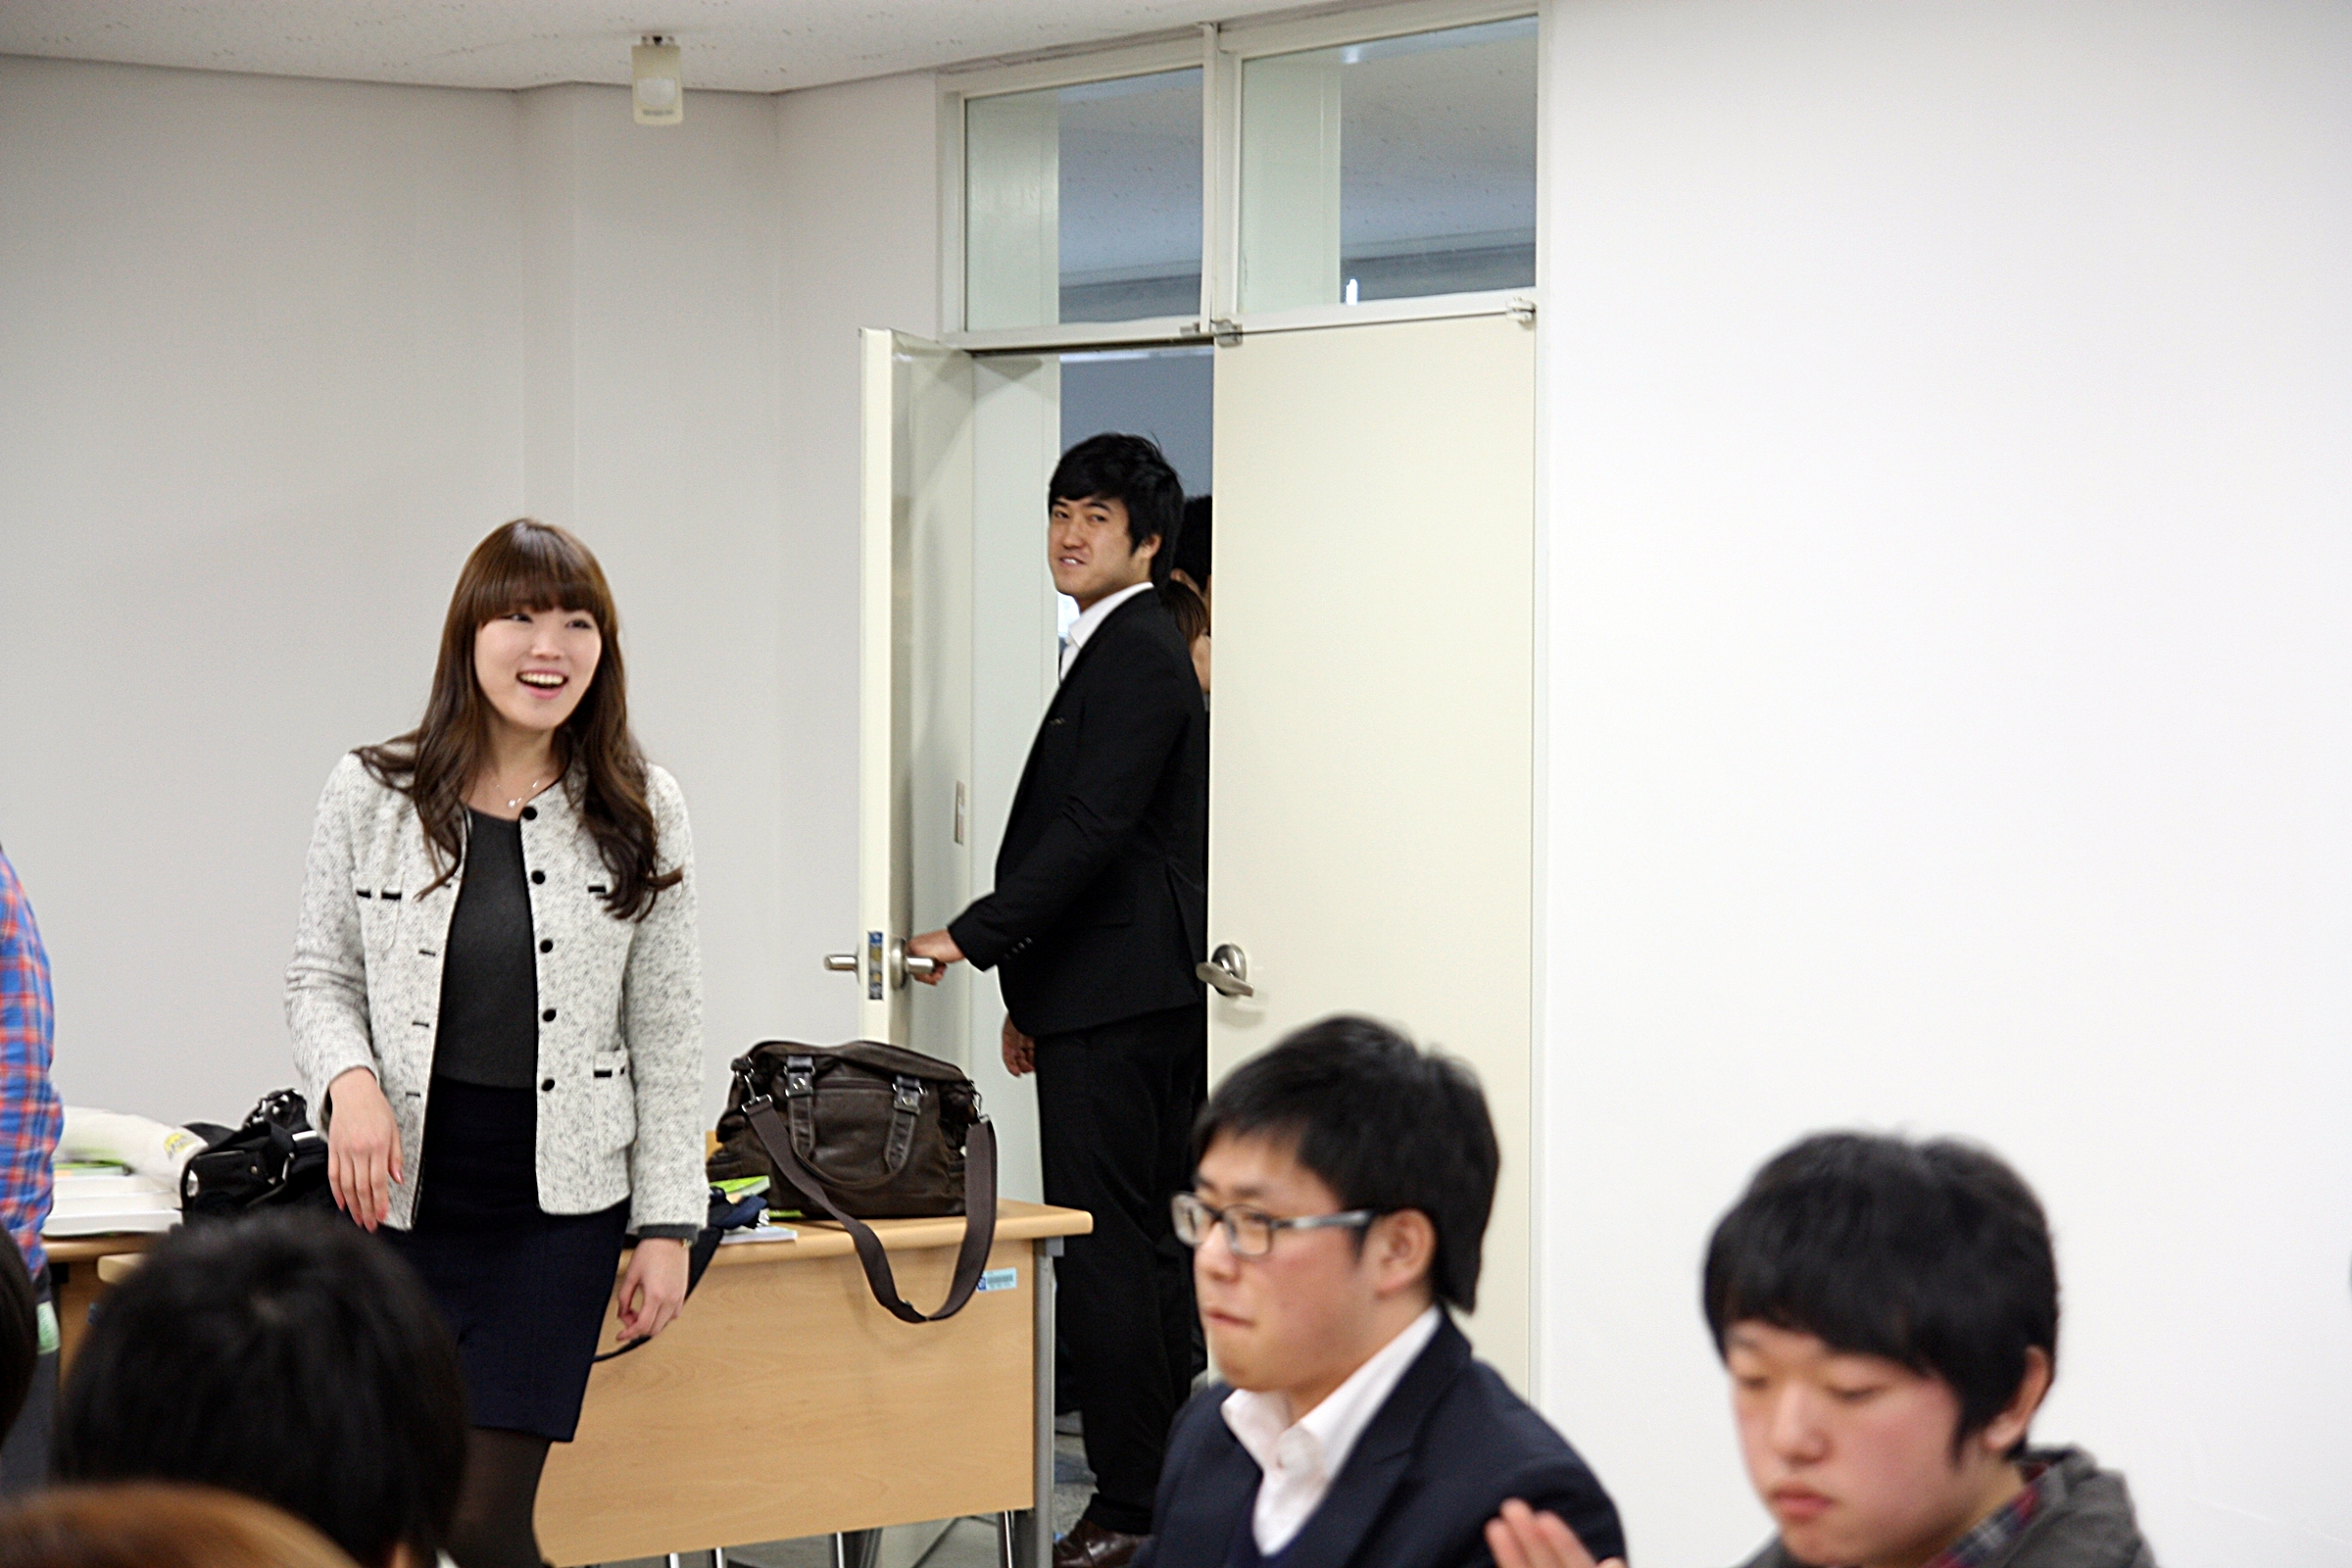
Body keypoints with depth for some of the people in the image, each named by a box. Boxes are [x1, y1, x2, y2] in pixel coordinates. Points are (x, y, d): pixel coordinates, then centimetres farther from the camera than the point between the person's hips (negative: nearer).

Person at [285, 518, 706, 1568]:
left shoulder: (640, 816, 2)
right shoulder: (372, 795, 2)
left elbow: (666, 1036, 5)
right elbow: (319, 978, 8)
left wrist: (667, 1225, 1)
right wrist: (349, 1080, -13)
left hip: (559, 1206, -1)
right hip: (395, 1195, 1)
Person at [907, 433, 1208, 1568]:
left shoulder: (1138, 658, -12)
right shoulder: (1117, 654, 21)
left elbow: (1092, 827, -21)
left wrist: (977, 936, -20)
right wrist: (1033, 993, 24)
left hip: (1116, 1008, -11)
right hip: (1116, 998, 11)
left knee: (1104, 1251, -10)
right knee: (1144, 1246, 12)